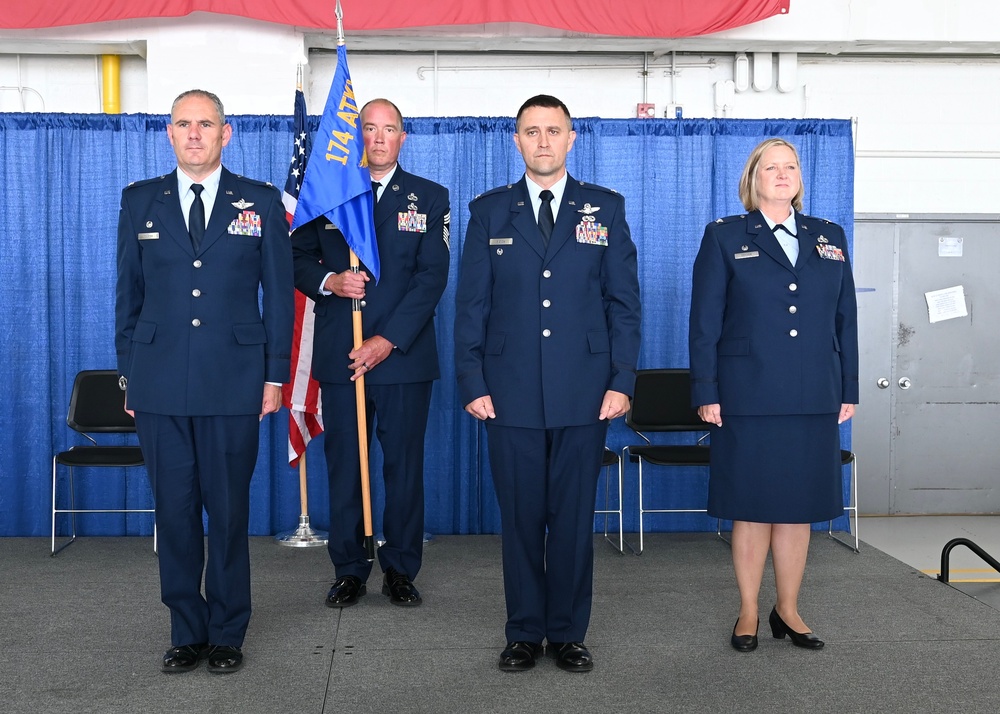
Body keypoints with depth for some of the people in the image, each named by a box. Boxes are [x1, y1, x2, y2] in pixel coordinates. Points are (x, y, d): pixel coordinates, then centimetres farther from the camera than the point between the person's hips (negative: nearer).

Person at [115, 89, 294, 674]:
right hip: (160, 384, 2)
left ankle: (227, 634, 17)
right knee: (174, 510, 7)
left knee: (229, 511, 4)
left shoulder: (261, 203, 5)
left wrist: (276, 375, 0)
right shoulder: (140, 202, 10)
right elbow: (129, 294, 12)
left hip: (234, 382, -2)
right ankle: (187, 631, 20)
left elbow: (279, 294, 5)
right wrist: (128, 372, 8)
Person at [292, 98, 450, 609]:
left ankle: (400, 570, 16)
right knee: (343, 465, 5)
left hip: (403, 354, -1)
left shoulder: (430, 198, 6)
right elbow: (297, 259, 10)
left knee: (405, 465, 4)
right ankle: (349, 570, 16)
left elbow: (432, 276, -3)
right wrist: (329, 281, -13)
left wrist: (388, 341, -12)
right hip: (338, 355, 1)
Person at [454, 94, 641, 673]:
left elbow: (624, 300, 5)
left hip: (584, 392, 0)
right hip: (511, 391, 0)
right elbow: (472, 304, 5)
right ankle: (524, 633, 19)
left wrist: (622, 381, -3)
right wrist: (472, 383, -2)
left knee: (574, 515, 6)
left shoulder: (606, 209, 7)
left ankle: (568, 632, 19)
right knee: (520, 515, 6)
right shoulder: (490, 211, 8)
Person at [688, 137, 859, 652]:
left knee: (798, 508, 8)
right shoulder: (724, 237, 3)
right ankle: (748, 614, 16)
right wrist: (706, 393, -6)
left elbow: (845, 319, 12)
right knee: (752, 507, 3)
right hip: (750, 397, -3)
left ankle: (788, 611, 21)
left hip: (815, 398, 3)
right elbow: (705, 321, -1)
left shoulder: (830, 238, 13)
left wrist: (849, 390, 8)